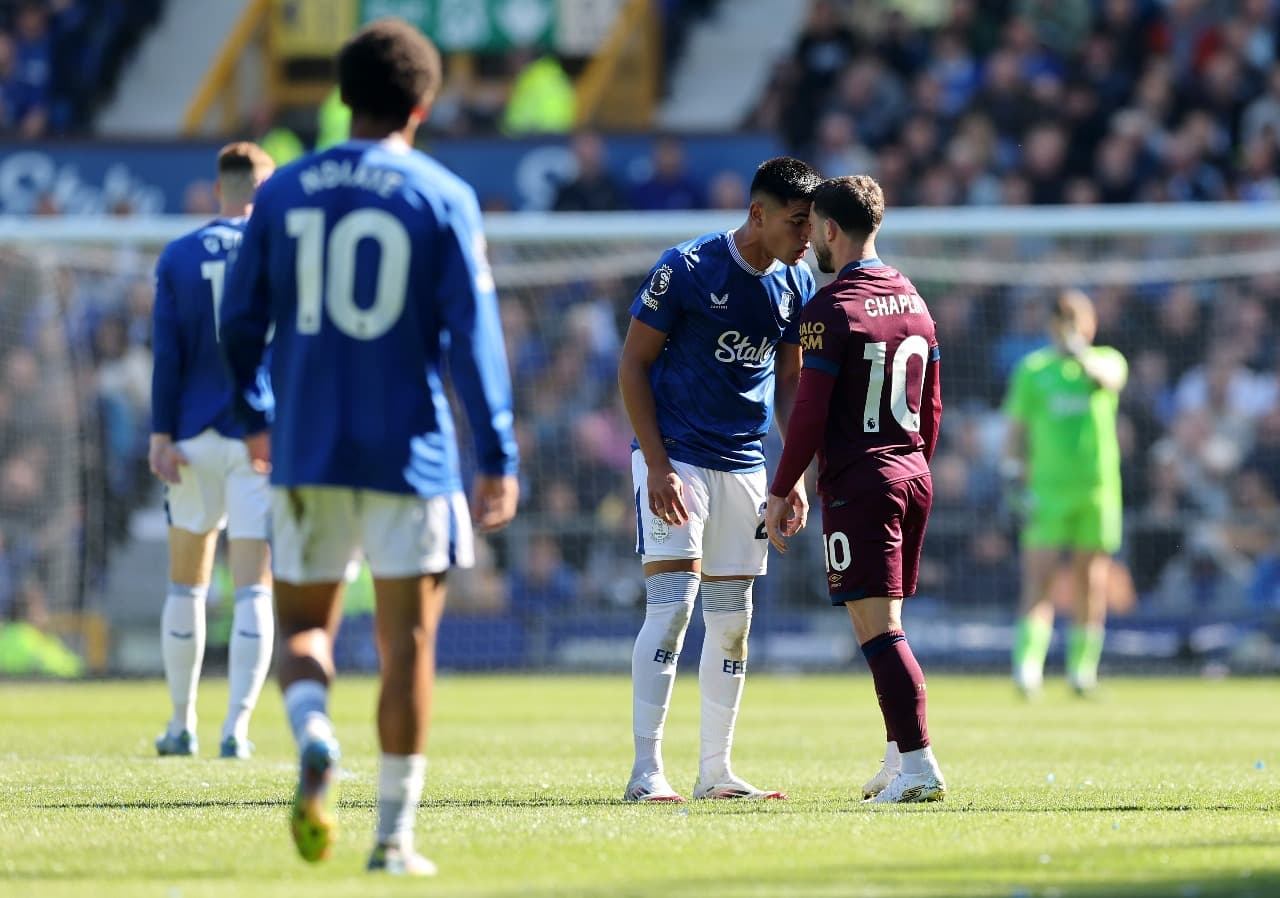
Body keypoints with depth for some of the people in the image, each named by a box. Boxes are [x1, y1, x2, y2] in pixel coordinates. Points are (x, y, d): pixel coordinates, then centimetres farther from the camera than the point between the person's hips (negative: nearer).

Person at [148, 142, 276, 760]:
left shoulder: (178, 258, 4)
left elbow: (166, 354, -2)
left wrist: (162, 437, -3)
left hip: (194, 440, 1)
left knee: (186, 587, 13)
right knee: (253, 589, -3)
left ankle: (181, 726, 18)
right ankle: (237, 728, -11)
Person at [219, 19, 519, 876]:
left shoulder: (285, 192, 5)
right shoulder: (444, 197, -3)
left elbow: (240, 321, 8)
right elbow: (473, 332, -8)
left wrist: (253, 416, 24)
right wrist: (498, 458, -7)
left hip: (307, 452, 2)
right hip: (410, 453, -2)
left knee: (303, 621, 13)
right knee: (407, 640, 5)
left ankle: (315, 739, -18)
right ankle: (395, 835, 5)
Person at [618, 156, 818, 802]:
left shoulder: (797, 283, 4)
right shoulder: (686, 268, -14)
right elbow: (633, 365, -10)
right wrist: (657, 465, -16)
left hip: (744, 462, 6)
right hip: (674, 455, -6)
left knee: (732, 618, 7)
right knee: (672, 604, -14)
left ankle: (715, 771, 14)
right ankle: (646, 769, -13)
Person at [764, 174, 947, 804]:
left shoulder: (831, 309, -11)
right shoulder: (913, 302, 12)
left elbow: (810, 413, -14)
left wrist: (780, 493, -6)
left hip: (858, 482, -8)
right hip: (913, 475, 8)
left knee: (877, 627, -9)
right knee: (886, 625, 17)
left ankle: (919, 767, -16)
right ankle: (900, 756, 19)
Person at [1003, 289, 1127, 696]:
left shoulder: (1107, 359, 8)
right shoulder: (1032, 369, 8)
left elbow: (1109, 377, -18)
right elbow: (1015, 430, 9)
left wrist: (1082, 355, -38)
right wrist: (1013, 475, -4)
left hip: (1098, 490, 1)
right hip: (1047, 490, -1)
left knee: (1091, 587, 5)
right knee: (1038, 581, -12)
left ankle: (1082, 670, 14)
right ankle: (1027, 666, -20)